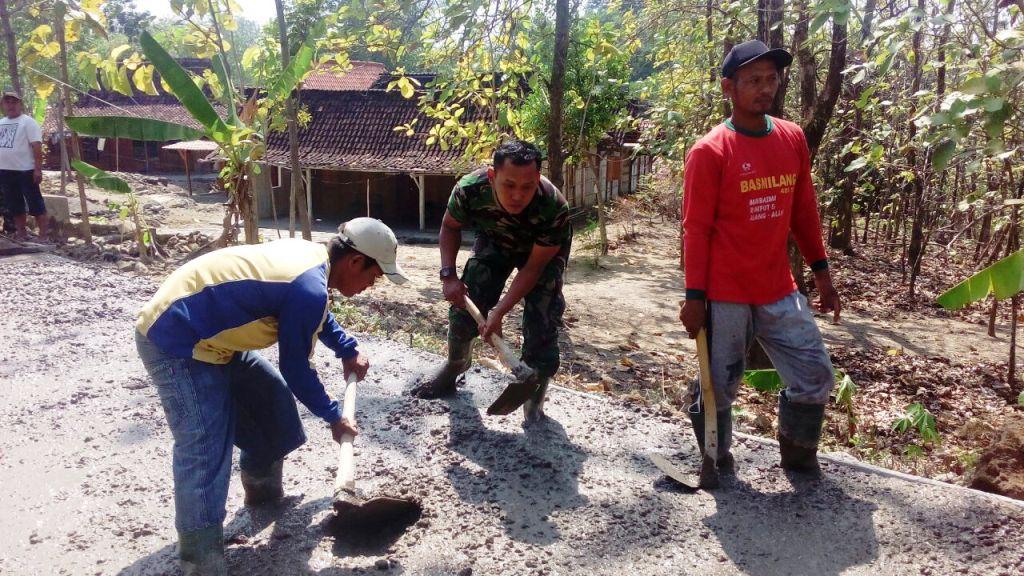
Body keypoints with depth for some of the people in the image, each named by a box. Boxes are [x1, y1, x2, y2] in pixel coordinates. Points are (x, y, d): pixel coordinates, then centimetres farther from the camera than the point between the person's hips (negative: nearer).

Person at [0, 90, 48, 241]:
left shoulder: (27, 121, -7)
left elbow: (37, 146, -14)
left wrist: (38, 169, -20)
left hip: (25, 170, -7)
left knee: (35, 203, -5)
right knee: (14, 205, 13)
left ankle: (44, 235, -3)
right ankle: (21, 234, 22)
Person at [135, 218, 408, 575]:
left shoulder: (309, 256, 3)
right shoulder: (309, 289, -26)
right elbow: (296, 370, -14)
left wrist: (349, 351, 29)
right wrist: (333, 416, -1)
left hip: (208, 333, 10)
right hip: (175, 342, -10)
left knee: (271, 398, 18)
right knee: (205, 454, -14)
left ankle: (263, 492, 35)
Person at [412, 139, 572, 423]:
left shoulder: (554, 208, -42)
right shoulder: (470, 189, -35)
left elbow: (535, 265, -28)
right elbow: (450, 226, -11)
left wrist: (499, 311, -32)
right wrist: (448, 275, -22)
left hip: (544, 251, -2)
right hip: (494, 242, 3)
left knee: (541, 325, -14)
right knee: (464, 305, -1)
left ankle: (534, 404, 6)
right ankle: (453, 369, 28)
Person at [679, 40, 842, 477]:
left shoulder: (793, 139, 7)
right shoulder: (709, 151, -10)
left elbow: (803, 210, 14)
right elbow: (696, 228, -9)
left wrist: (820, 272, 14)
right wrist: (695, 297, -11)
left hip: (779, 291, 5)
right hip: (725, 296, -5)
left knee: (815, 378, 8)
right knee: (719, 386, 6)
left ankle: (799, 459, 31)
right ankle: (717, 463, 29)